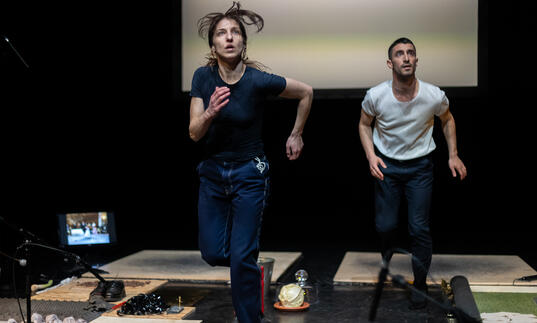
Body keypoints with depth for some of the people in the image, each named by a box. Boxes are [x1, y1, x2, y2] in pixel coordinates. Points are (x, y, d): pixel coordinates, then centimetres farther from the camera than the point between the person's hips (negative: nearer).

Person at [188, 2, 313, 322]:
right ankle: (250, 269, 38)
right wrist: (209, 113, -29)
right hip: (213, 171, 4)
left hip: (249, 173, -4)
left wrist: (296, 135, 7)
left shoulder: (258, 80, -17)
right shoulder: (203, 77, -8)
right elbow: (194, 133, -8)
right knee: (213, 253, 7)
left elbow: (306, 93, -2)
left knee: (242, 256, -5)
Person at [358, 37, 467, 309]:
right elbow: (364, 124, 2)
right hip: (386, 165, 1)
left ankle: (420, 285, 18)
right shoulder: (375, 96, -17)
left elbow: (447, 120, 6)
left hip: (420, 166, 0)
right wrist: (370, 155, -12)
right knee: (385, 225, 1)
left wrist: (453, 155, 2)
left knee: (419, 228, -2)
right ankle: (387, 259, 36)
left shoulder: (434, 96, -17)